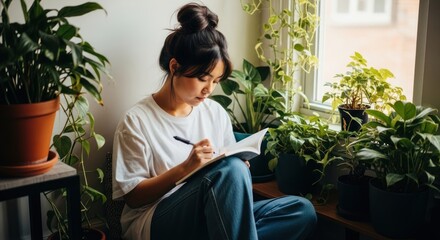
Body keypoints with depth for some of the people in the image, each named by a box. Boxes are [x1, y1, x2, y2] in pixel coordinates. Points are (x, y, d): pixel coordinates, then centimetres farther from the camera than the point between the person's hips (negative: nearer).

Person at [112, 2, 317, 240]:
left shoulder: (216, 112, 10)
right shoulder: (137, 121, -5)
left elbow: (232, 174, 15)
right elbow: (133, 197, -6)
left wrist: (239, 168, -9)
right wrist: (184, 168, -19)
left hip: (213, 217, 7)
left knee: (302, 210, -16)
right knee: (230, 170, -33)